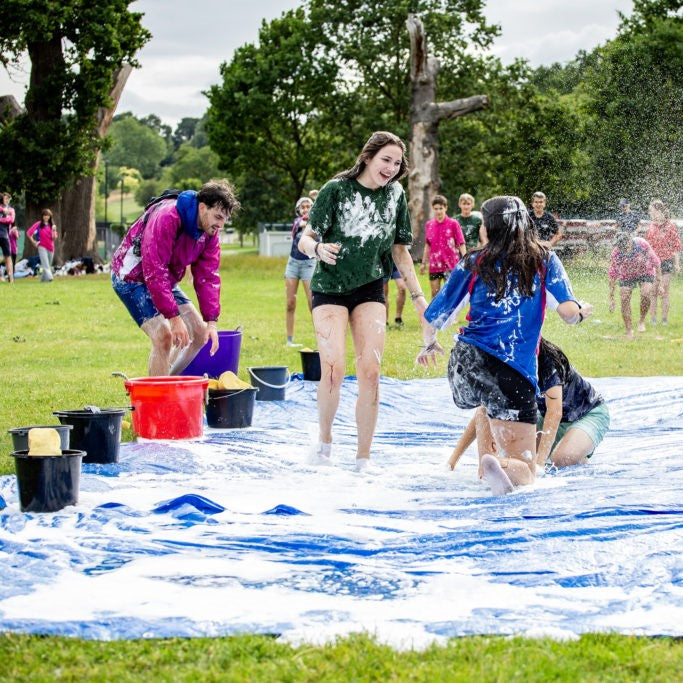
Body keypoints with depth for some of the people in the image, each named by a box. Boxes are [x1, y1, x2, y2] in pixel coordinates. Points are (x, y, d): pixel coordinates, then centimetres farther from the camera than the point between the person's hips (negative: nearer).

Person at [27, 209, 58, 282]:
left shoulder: (52, 225, 9)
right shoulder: (38, 224, -1)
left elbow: (54, 238, 4)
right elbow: (28, 233, -1)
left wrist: (54, 230, -12)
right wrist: (33, 242, -1)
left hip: (51, 247, 4)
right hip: (42, 247, -4)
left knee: (49, 265, 9)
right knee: (45, 264, -18)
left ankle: (43, 279, 22)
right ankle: (49, 277, -32)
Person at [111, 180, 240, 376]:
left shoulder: (209, 231, -7)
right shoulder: (166, 219, -33)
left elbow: (208, 277, -5)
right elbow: (154, 273, -35)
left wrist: (211, 322, -12)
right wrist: (174, 317, -35)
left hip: (165, 280, 9)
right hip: (132, 277, -9)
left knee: (199, 334, 5)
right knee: (163, 336, -23)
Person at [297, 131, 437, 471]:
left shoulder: (395, 194, 2)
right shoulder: (336, 190, -10)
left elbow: (400, 250, 11)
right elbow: (306, 239, -9)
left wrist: (417, 295, 8)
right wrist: (319, 248, -33)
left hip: (370, 289, 3)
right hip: (330, 287, -3)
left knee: (370, 372, -8)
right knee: (333, 370, -16)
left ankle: (363, 459, 1)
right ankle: (324, 438, 10)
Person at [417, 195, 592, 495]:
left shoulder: (473, 263, 8)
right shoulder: (544, 259, 8)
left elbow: (435, 317, 11)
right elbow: (569, 313, -3)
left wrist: (429, 345, 32)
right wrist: (584, 311, 21)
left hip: (466, 362, 3)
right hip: (515, 372, -3)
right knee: (526, 472, 1)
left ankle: (497, 458, 24)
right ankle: (504, 465, -33)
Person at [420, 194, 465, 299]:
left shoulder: (453, 224, -6)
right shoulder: (429, 225, 6)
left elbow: (461, 244, -6)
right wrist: (423, 263, 15)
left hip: (450, 264, -4)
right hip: (434, 265, 4)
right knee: (435, 293, 10)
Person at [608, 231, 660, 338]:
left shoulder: (642, 244, -33)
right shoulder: (616, 253, -29)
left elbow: (654, 260, -15)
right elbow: (612, 275, -20)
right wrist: (611, 299, -19)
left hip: (645, 272, -1)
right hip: (626, 276, 1)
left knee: (646, 294, -24)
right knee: (624, 299, -12)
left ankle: (642, 320, 0)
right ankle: (629, 331, -1)